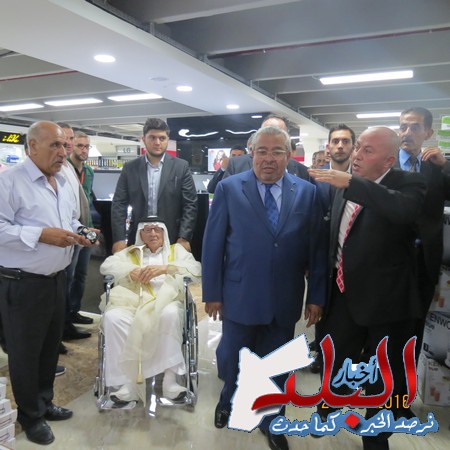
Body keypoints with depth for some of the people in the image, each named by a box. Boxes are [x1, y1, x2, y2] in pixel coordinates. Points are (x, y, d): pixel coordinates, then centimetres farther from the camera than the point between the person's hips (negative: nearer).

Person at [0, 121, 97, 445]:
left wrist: (79, 233, 1)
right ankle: (31, 416, 29)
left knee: (51, 346, 19)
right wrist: (42, 234, -26)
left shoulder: (64, 184, 11)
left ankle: (44, 402, 40)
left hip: (57, 279, 7)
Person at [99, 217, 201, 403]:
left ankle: (170, 379, -28)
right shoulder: (130, 252, 29)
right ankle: (128, 382, -25)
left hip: (165, 302, -1)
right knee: (112, 317, -30)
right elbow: (106, 265, 14)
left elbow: (196, 269, 6)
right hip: (133, 302, 2)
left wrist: (165, 268, -8)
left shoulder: (177, 250, 24)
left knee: (171, 314, -37)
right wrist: (131, 270, -5)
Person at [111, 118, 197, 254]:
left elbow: (190, 205, -4)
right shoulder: (130, 168, 3)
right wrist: (119, 239, -7)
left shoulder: (181, 167, -1)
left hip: (172, 240, -1)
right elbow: (119, 205, 2)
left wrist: (184, 238, -12)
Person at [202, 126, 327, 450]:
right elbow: (213, 244, -4)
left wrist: (316, 296, 1)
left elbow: (317, 248, 1)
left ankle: (270, 421, 43)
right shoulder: (229, 188, -5)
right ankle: (229, 402, 49)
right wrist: (212, 293, -4)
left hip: (285, 301, 1)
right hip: (240, 297, -1)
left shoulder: (307, 192, -1)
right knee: (231, 361, 16)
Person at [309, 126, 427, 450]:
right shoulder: (346, 186, 2)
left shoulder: (408, 183, -14)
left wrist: (351, 183, -38)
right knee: (333, 359, 21)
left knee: (385, 375, 14)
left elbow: (405, 209, -39)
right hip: (345, 293, 5)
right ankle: (327, 411, 48)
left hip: (385, 298, -5)